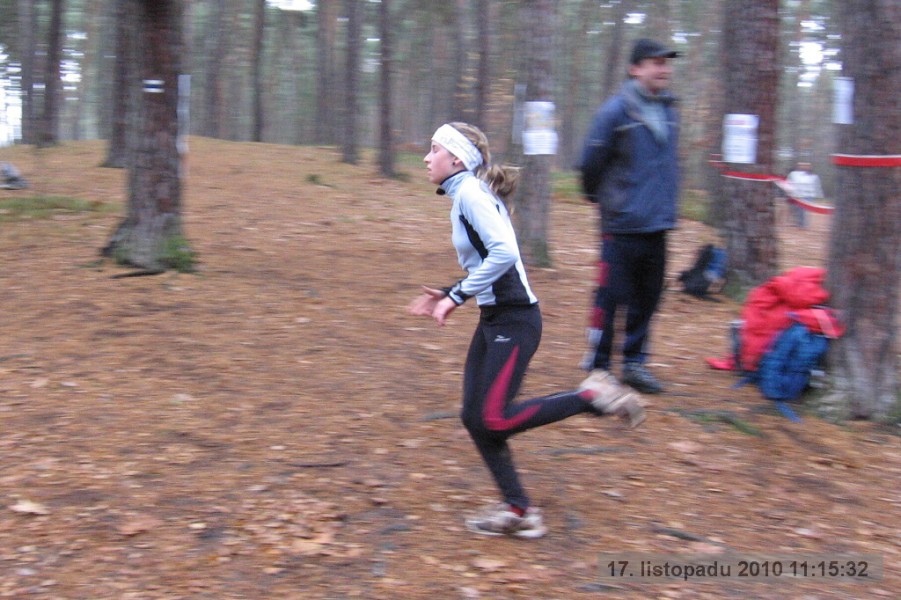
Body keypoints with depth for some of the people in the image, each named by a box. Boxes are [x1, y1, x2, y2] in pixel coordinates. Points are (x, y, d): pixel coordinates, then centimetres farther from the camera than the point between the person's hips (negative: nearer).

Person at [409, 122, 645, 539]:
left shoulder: (471, 193, -14)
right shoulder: (465, 195, 15)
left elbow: (504, 253, -27)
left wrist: (457, 296, -21)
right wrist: (447, 295, 10)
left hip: (514, 320, -10)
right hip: (494, 318, 10)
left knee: (495, 419, -11)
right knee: (474, 418, 7)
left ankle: (593, 398, 2)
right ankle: (518, 511, 15)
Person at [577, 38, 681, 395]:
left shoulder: (668, 110, 10)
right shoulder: (616, 110, -11)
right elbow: (591, 163, -4)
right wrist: (599, 197, 9)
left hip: (658, 225, 6)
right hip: (622, 226, -6)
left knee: (647, 298, 12)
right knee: (611, 296, -4)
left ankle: (634, 362, 25)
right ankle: (597, 367, 9)